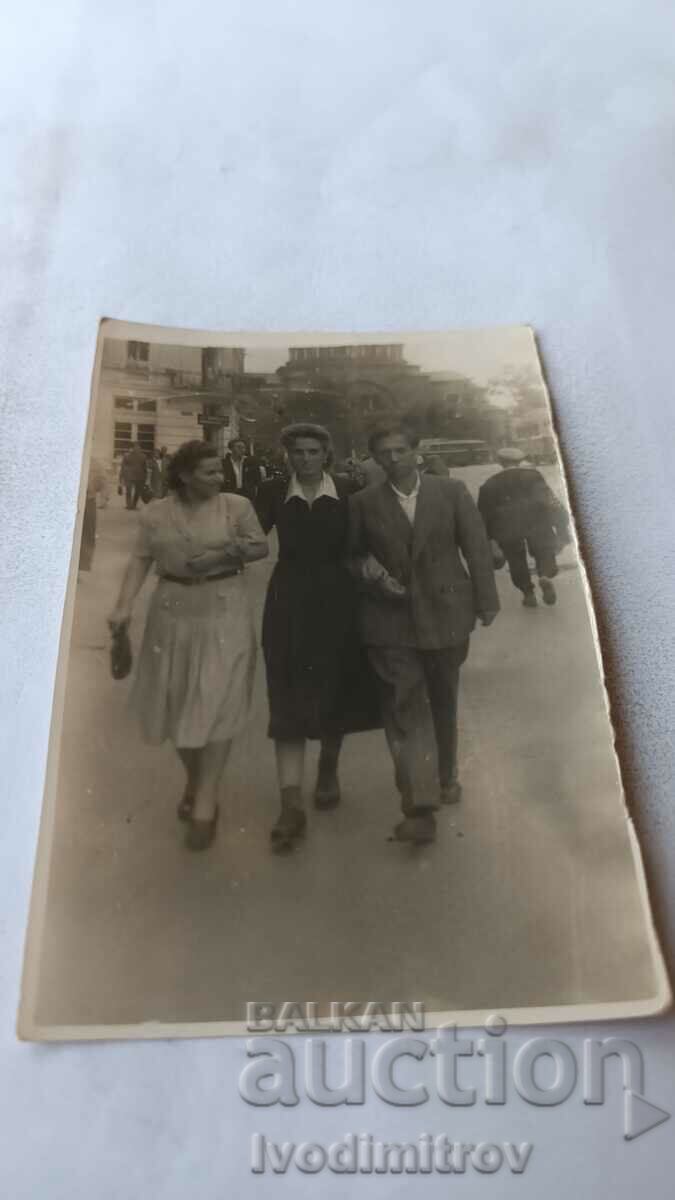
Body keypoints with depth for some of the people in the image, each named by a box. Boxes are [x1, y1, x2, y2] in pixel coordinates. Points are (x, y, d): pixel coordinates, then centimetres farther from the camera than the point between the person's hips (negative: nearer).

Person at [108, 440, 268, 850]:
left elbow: (261, 546, 0)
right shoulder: (156, 513, 3)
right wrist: (124, 605, -13)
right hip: (173, 614, 3)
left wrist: (225, 554, -15)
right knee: (178, 703, 10)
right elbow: (141, 559, -1)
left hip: (225, 614, -2)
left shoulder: (237, 505, -2)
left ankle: (205, 803, 4)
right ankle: (194, 781, 34)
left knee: (216, 705, -5)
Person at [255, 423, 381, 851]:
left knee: (335, 692, 13)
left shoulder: (349, 492, -1)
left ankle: (329, 770, 39)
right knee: (289, 699, -3)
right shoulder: (273, 492, 1)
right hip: (288, 605, 0)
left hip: (337, 603, 1)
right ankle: (292, 804, -2)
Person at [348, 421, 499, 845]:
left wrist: (486, 600, -4)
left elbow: (476, 546, 0)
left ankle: (445, 776, 39)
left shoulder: (452, 491, 1)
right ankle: (420, 807, -8)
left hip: (445, 613, 1)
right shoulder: (364, 503, 1)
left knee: (443, 702, 17)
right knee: (404, 708, -8)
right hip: (391, 618, -1)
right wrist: (369, 573, -11)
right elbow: (352, 555, 10)